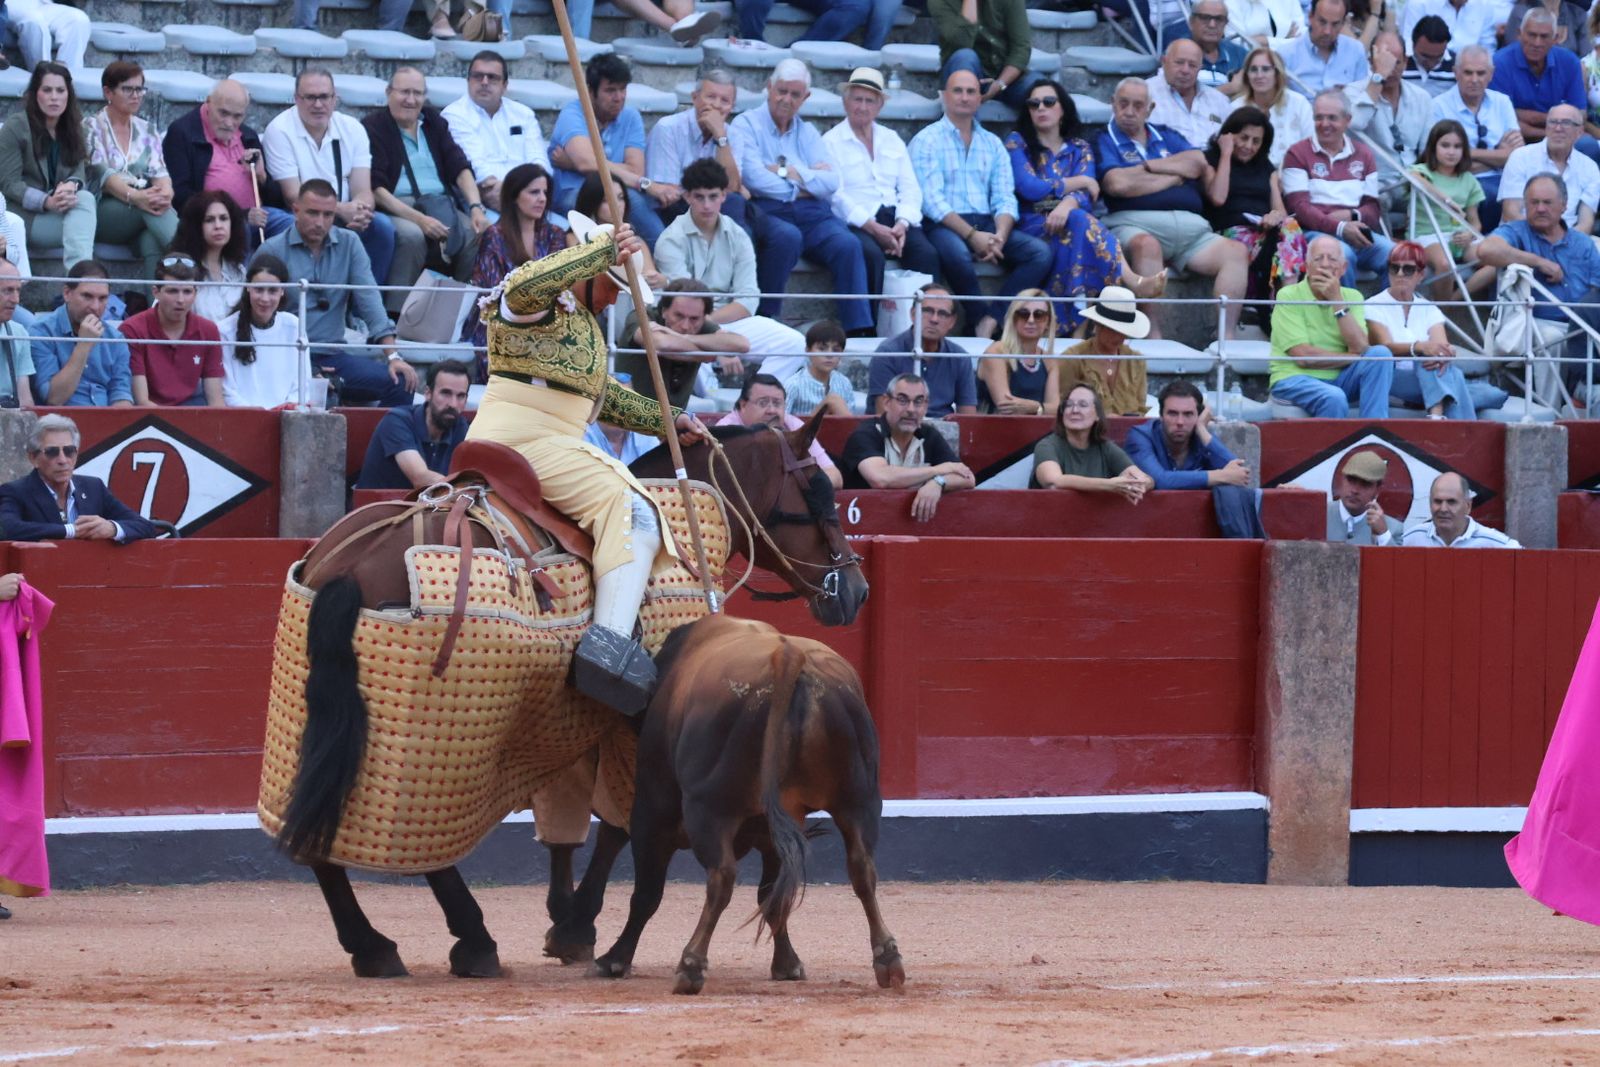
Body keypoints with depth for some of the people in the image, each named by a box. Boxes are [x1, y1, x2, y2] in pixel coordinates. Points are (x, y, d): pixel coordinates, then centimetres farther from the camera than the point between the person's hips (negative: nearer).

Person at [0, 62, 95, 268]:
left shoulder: (74, 128, 11)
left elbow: (79, 172, 3)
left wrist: (71, 185, -23)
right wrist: (47, 202, -25)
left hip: (60, 212, 5)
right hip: (27, 217, -5)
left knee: (85, 198, -28)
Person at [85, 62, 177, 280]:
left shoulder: (146, 131, 19)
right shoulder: (92, 129, 3)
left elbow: (159, 172, 6)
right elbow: (102, 175, -11)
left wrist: (165, 193, -19)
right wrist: (134, 196, -29)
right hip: (103, 211, -3)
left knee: (152, 242, -34)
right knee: (150, 208, -35)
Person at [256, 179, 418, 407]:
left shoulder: (349, 245, 10)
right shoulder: (272, 250, 0)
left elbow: (369, 300, 3)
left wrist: (393, 356, -9)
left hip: (333, 354, 4)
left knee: (400, 384, -18)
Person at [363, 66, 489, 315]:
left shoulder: (434, 122, 19)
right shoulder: (373, 127, 0)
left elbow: (459, 168, 12)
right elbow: (376, 188, -10)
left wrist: (476, 208, -8)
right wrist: (418, 218, -21)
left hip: (441, 204, 5)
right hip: (395, 208, -5)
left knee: (476, 233, -23)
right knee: (411, 235, -37)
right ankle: (394, 314, -31)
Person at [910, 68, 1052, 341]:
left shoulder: (992, 144, 19)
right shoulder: (927, 141, 3)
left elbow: (1005, 199, 10)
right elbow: (932, 201, -9)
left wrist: (1000, 236, -13)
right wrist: (972, 236, -20)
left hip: (987, 224, 5)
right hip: (944, 226, -5)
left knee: (1041, 252, -20)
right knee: (957, 254, -40)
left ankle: (988, 323, -27)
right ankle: (984, 320, -18)